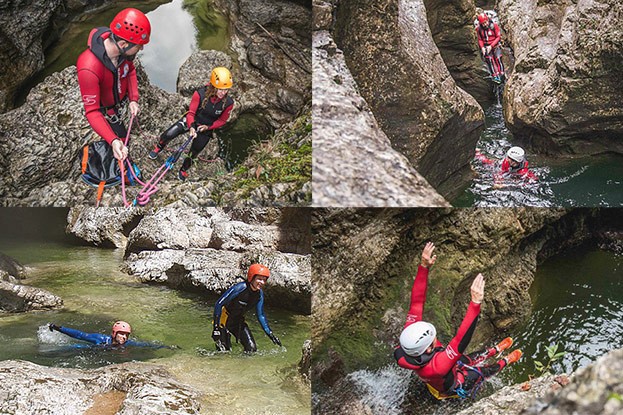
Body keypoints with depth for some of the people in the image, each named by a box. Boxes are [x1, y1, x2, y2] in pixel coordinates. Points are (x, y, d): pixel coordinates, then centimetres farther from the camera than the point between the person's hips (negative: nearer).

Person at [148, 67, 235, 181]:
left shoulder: (228, 103, -26)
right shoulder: (200, 94, -31)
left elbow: (222, 121, -8)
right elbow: (191, 113, -20)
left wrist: (208, 127, -21)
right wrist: (191, 127, -36)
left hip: (207, 128, 1)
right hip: (192, 121, -1)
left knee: (194, 152, 7)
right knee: (168, 135, -10)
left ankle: (184, 170, 39)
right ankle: (158, 148, 26)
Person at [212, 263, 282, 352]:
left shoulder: (259, 294, -9)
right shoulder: (239, 288, -29)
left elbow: (260, 315, 4)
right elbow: (219, 304, -25)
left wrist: (270, 334, -2)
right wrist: (216, 327, -28)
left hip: (238, 321, 6)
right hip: (224, 319, -6)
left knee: (252, 348, -2)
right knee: (224, 350, -10)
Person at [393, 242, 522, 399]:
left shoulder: (410, 335, -36)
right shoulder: (436, 366, -53)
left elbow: (416, 303, -33)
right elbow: (461, 340, -60)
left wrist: (424, 267, -39)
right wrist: (476, 303, -67)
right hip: (453, 387, -5)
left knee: (477, 357, 24)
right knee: (483, 371, 20)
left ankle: (497, 349, 55)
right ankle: (506, 361, 51)